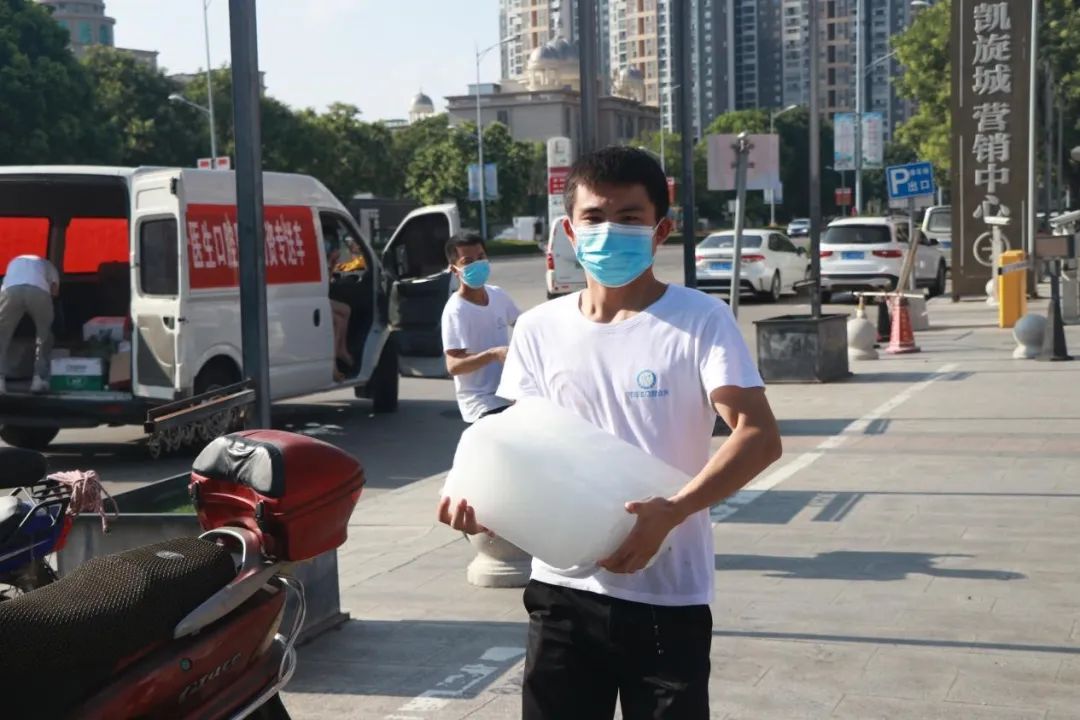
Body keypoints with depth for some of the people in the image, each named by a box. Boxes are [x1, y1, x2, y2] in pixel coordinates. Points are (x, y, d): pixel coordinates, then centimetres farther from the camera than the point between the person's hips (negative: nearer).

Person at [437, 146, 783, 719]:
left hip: (667, 597, -3)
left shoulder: (701, 320, -7)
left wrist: (671, 511, -30)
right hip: (563, 591, 4)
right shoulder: (539, 329, 5)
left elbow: (760, 436, -16)